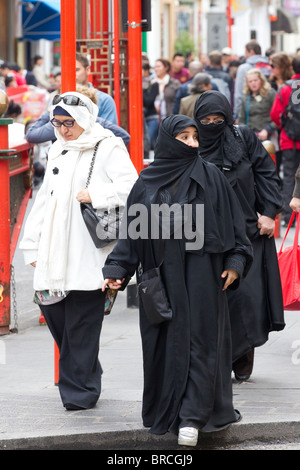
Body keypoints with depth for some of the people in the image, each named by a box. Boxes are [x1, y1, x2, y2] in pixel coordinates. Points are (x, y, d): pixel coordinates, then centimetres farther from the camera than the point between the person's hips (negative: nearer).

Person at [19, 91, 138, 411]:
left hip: (87, 255, -7)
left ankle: (80, 390, 3)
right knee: (52, 311, 6)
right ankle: (88, 376, 23)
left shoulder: (107, 148, -4)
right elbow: (44, 199, 23)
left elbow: (131, 187, -14)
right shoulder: (57, 152, 20)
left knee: (82, 323, -6)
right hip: (54, 255, 7)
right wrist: (32, 246, 20)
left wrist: (96, 196, -20)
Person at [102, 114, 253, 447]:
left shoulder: (209, 176, 2)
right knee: (164, 344, 4)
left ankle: (192, 417, -6)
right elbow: (130, 231, 7)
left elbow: (231, 220, 2)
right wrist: (116, 271, 0)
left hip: (199, 274, -2)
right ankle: (167, 410, 15)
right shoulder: (146, 183, 6)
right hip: (160, 276, 2)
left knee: (198, 341, -5)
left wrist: (235, 263, -6)